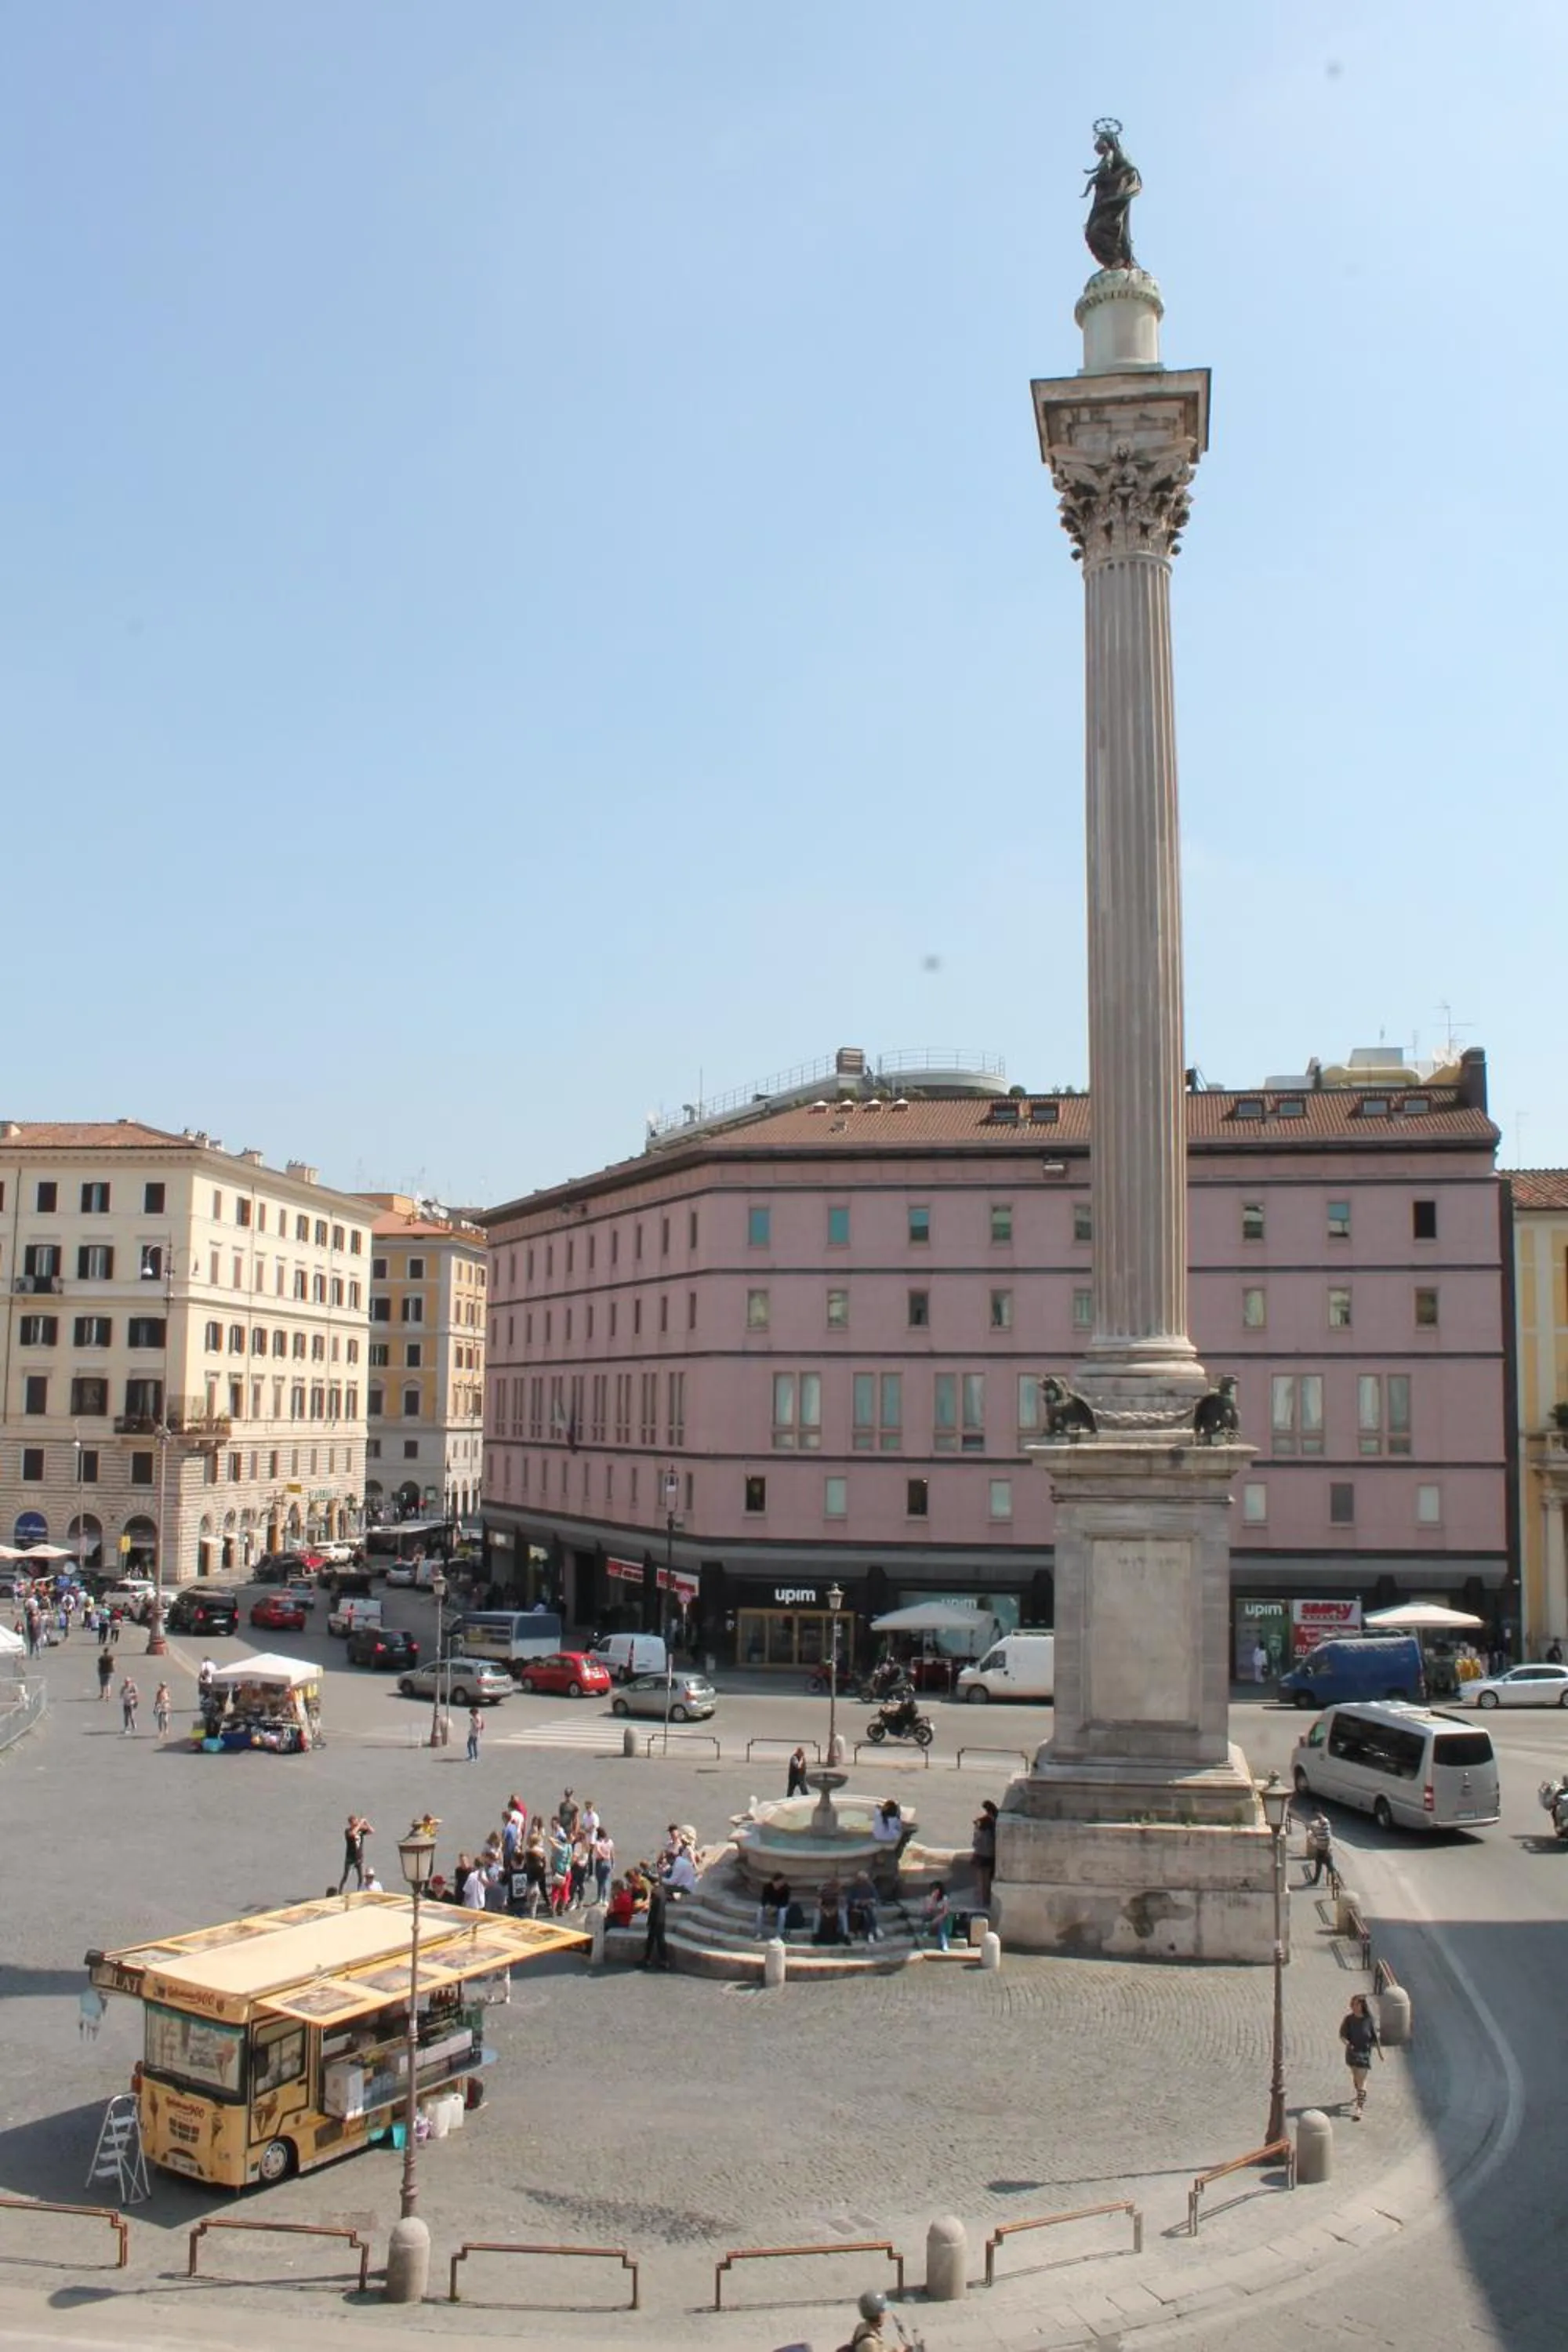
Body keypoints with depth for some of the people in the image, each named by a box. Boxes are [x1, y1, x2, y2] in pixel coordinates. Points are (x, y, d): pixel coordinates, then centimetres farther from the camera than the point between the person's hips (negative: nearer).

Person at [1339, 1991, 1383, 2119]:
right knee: (1355, 2076, 22)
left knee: (1361, 2079, -9)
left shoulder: (1370, 2020, -14)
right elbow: (1342, 2035, -7)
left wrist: (1379, 2051, 8)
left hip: (1365, 2052, -3)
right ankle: (1361, 2096, 48)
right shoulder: (1348, 2019, -11)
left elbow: (1376, 2036, -2)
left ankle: (1359, 2106, -9)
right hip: (1352, 2051, 3)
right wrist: (1347, 2043, -27)